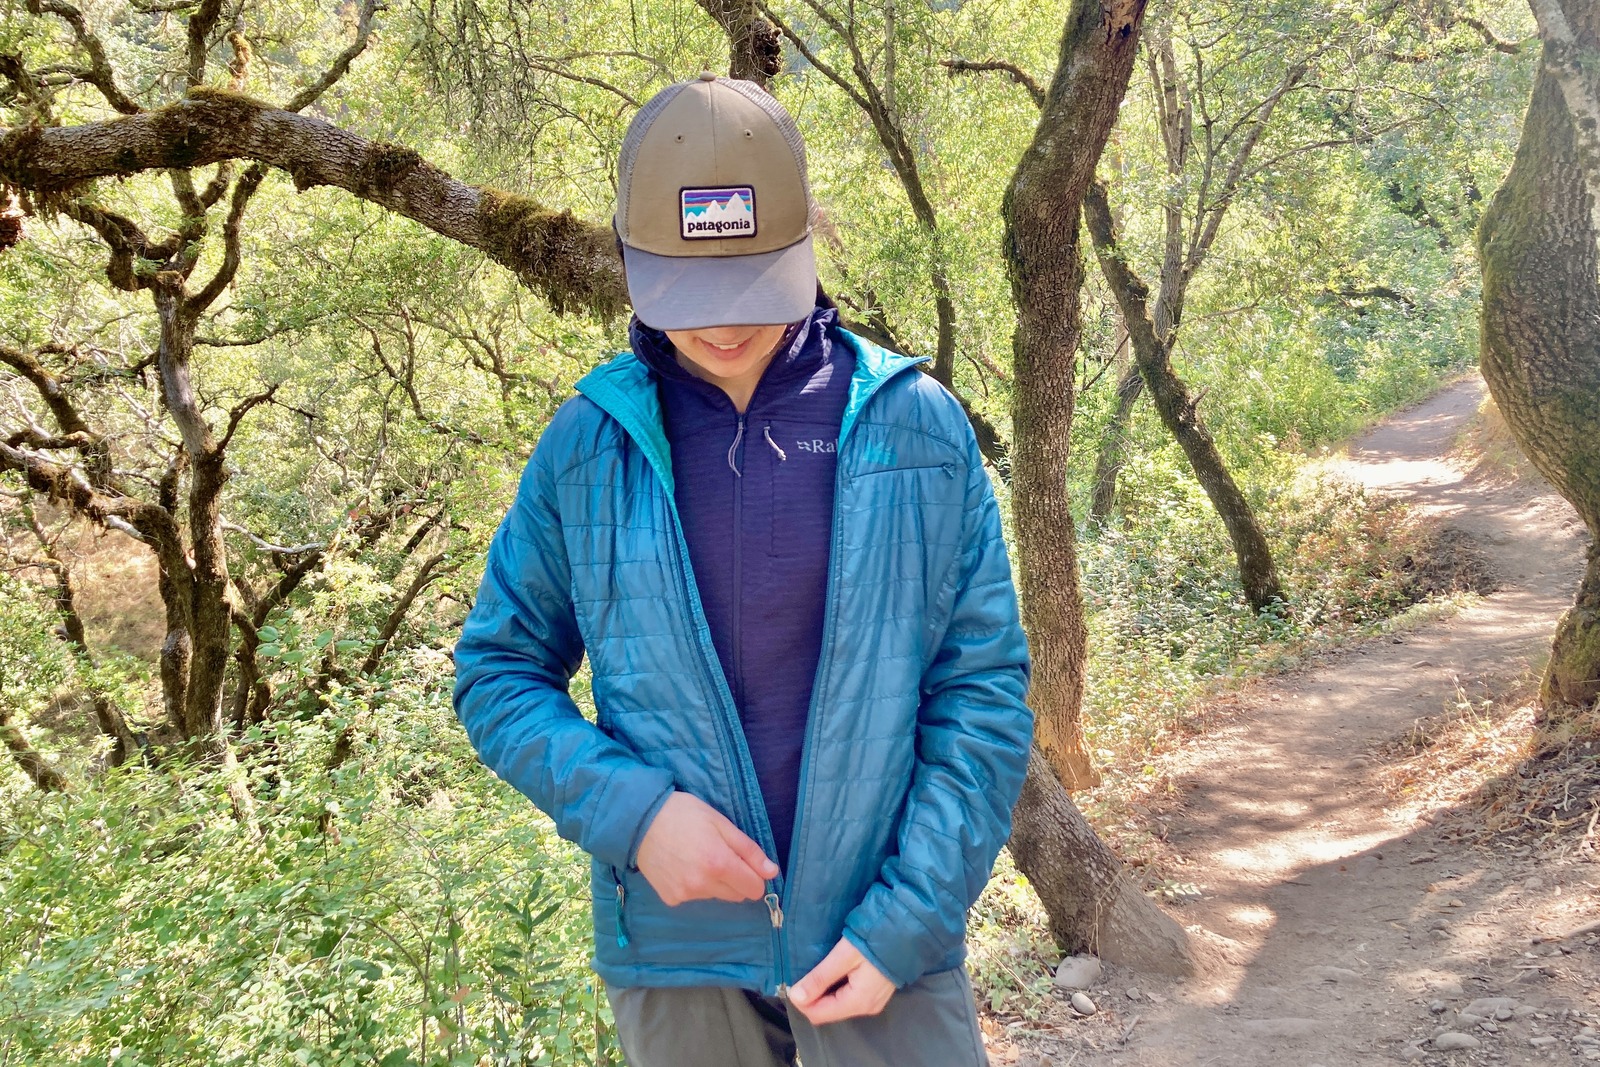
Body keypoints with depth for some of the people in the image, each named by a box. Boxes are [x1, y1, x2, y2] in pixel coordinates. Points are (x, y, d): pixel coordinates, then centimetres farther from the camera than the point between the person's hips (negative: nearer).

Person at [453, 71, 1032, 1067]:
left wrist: (906, 922, -11)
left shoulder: (917, 426, -6)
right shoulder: (586, 446, -4)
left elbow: (984, 689, -4)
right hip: (674, 952, 1)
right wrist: (630, 811, -13)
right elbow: (499, 671, 3)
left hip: (881, 944, -1)